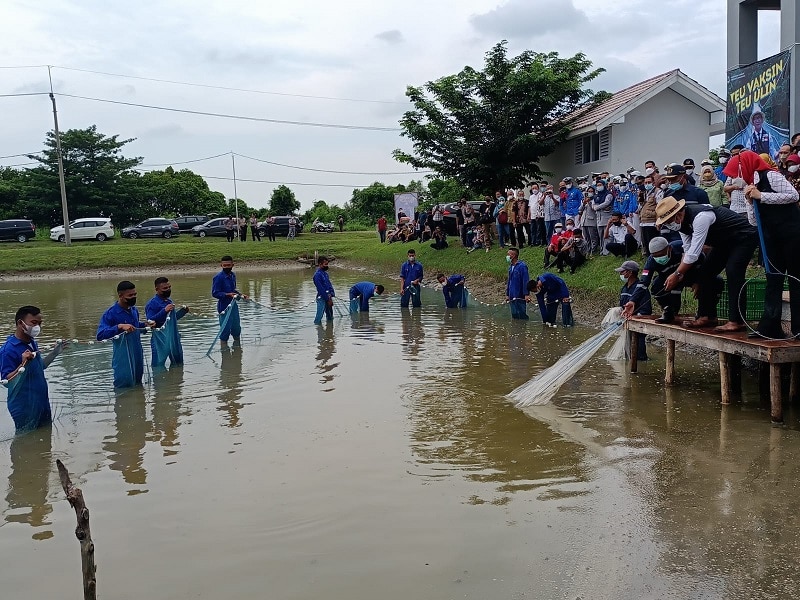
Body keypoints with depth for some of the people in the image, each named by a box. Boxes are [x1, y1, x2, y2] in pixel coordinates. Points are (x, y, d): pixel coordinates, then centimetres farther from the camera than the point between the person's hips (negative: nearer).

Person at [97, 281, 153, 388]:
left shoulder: (133, 309, 5)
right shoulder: (111, 313, -17)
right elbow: (100, 335, -25)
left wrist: (145, 324, 4)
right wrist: (120, 326, -35)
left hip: (138, 355, 7)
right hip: (123, 358, -7)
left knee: (138, 386, 20)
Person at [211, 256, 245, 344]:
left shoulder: (232, 275, 9)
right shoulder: (218, 277, -15)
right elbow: (215, 293, -18)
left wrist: (240, 294, 7)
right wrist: (228, 295, -26)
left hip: (234, 305, 7)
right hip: (224, 307, -7)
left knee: (237, 328, 18)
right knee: (225, 330, 0)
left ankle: (237, 344, 35)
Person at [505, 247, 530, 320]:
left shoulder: (522, 266, -13)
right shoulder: (511, 267, 12)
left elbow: (526, 281, -16)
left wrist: (527, 294, -20)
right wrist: (507, 294, 18)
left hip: (520, 297, -8)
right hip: (512, 297, 8)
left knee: (522, 315, -2)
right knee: (514, 315, 13)